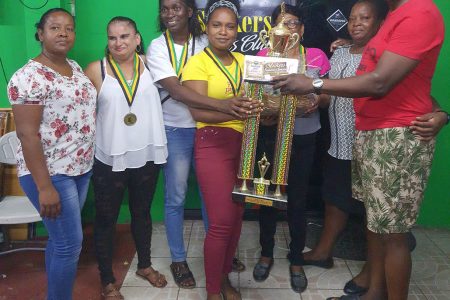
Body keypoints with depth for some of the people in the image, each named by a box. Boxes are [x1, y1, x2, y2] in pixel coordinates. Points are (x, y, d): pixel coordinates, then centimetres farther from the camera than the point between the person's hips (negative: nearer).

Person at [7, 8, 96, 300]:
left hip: (81, 168, 8)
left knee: (61, 240, 17)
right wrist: (44, 187, -22)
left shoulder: (75, 67, 9)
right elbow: (27, 134, -19)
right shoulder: (29, 76, -15)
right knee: (70, 244, -2)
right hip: (51, 173, -8)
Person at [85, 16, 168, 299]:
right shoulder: (96, 70, -6)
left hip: (146, 155, 3)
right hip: (109, 159, -2)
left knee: (142, 212, 19)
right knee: (106, 219, 9)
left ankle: (145, 265, 40)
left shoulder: (148, 63, 2)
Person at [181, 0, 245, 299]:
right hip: (213, 145, -6)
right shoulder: (197, 63, -8)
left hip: (243, 143, 6)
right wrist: (234, 111, -34)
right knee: (221, 221, -5)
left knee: (237, 215, 11)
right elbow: (198, 111, -19)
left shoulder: (243, 61, 12)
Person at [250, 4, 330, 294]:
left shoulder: (316, 56, 1)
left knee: (298, 199, 7)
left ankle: (296, 261, 25)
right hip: (272, 134, 0)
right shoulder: (264, 55, 1)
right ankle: (266, 253, 30)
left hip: (303, 138, 0)